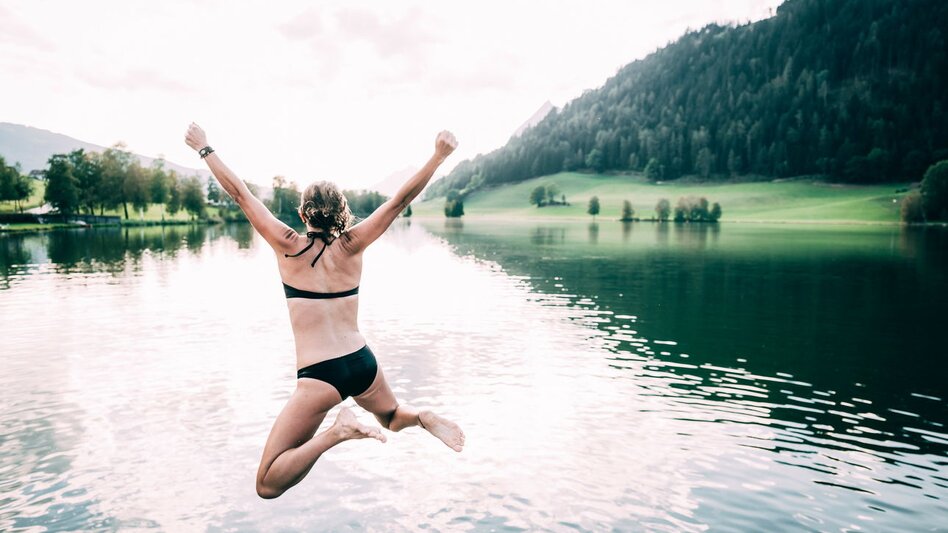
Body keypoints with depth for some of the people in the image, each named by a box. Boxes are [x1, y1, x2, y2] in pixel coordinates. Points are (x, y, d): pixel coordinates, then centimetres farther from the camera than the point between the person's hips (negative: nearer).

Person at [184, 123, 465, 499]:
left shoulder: (290, 246, -3)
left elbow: (240, 194, 3)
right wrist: (438, 156, 1)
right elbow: (400, 200, 1)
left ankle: (337, 431, -24)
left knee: (268, 486, -1)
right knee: (392, 416, 36)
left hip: (318, 376, -4)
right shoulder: (352, 246, 1)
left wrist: (205, 150, 15)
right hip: (363, 363, 4)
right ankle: (422, 417, 2)